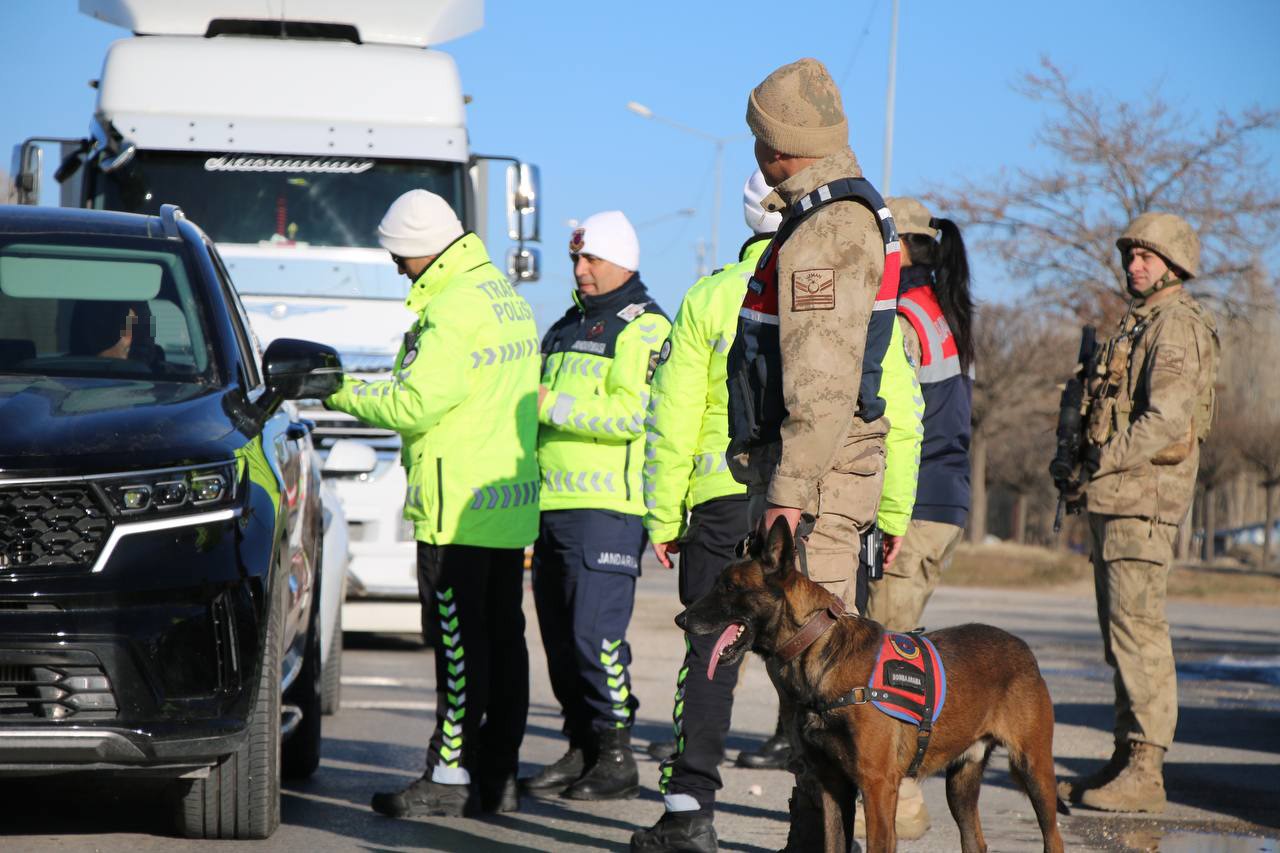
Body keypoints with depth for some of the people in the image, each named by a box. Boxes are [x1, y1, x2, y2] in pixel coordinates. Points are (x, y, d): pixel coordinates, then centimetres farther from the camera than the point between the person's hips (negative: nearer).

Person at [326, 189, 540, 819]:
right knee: (502, 637, 11)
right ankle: (498, 773, 15)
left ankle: (451, 774, -6)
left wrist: (341, 393, -6)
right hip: (510, 502, 10)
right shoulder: (505, 298, 16)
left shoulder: (454, 309, -16)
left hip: (459, 506, -10)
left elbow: (414, 405, -18)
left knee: (459, 642, -7)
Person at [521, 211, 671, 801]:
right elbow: (539, 403, 32)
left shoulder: (643, 327, -6)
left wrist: (552, 406, -17)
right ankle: (581, 749, 18)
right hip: (555, 503, 9)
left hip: (608, 508, -9)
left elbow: (633, 413, -19)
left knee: (596, 631, -12)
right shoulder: (568, 327, 21)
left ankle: (616, 757, -5)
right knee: (560, 635, 9)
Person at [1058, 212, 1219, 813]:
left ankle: (1145, 772, -13)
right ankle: (1126, 760, 15)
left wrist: (1105, 461, -14)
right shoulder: (1140, 323, 22)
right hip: (1115, 498, 10)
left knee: (1137, 628, -12)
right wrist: (1088, 474, 14)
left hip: (1143, 494, -10)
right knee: (1123, 633, 11)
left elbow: (1167, 420, -20)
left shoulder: (1176, 324, -10)